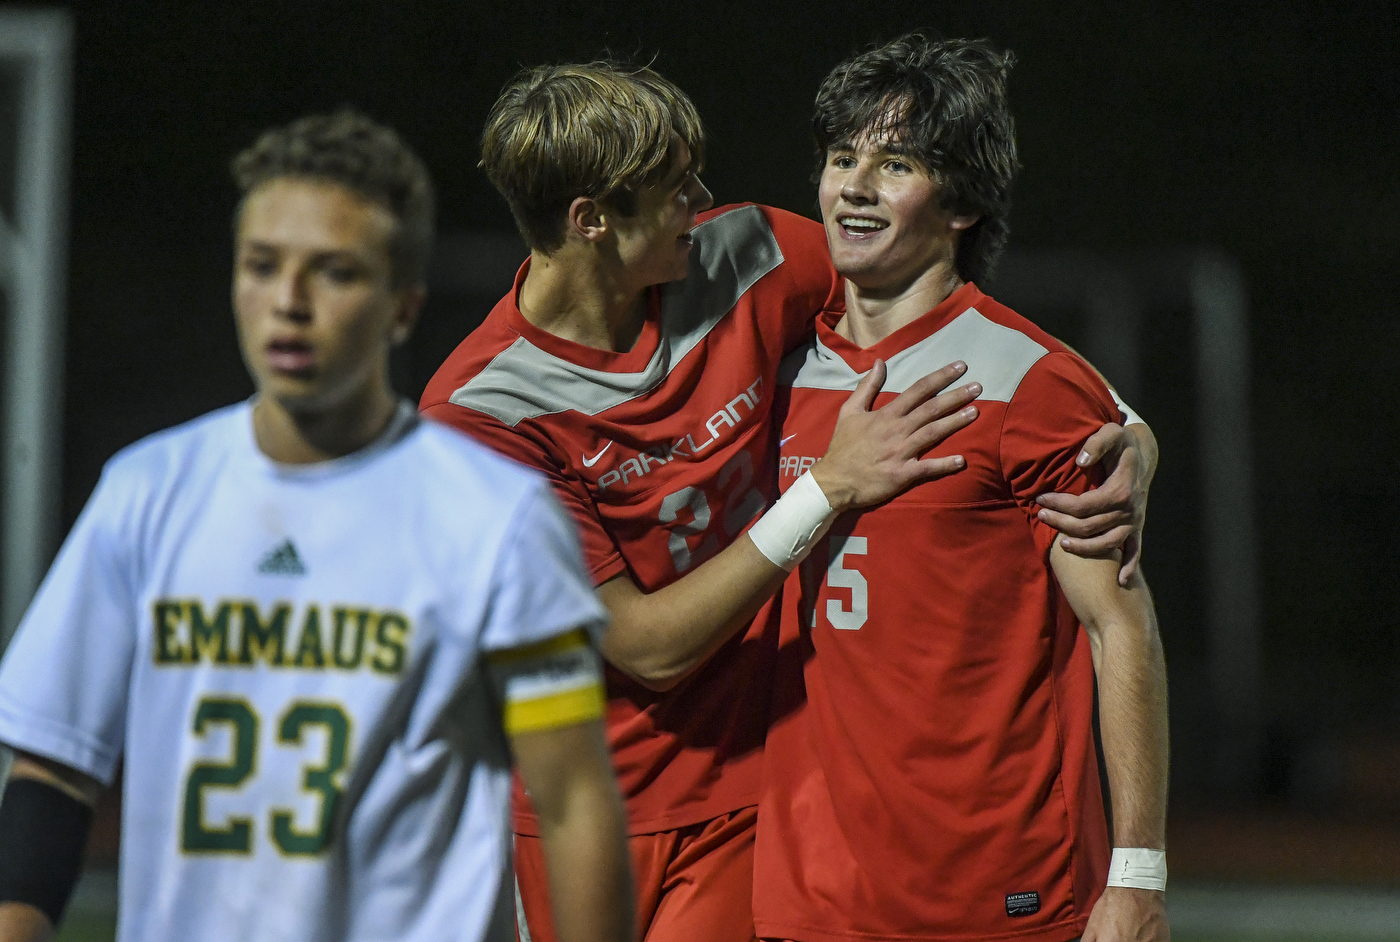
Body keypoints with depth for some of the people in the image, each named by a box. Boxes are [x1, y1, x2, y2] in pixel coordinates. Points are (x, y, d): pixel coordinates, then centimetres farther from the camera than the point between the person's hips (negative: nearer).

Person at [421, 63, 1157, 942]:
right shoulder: (478, 410, -18)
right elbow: (647, 648, -18)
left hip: (746, 793, 2)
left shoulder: (743, 259, -6)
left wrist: (1129, 443, -12)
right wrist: (832, 488, -20)